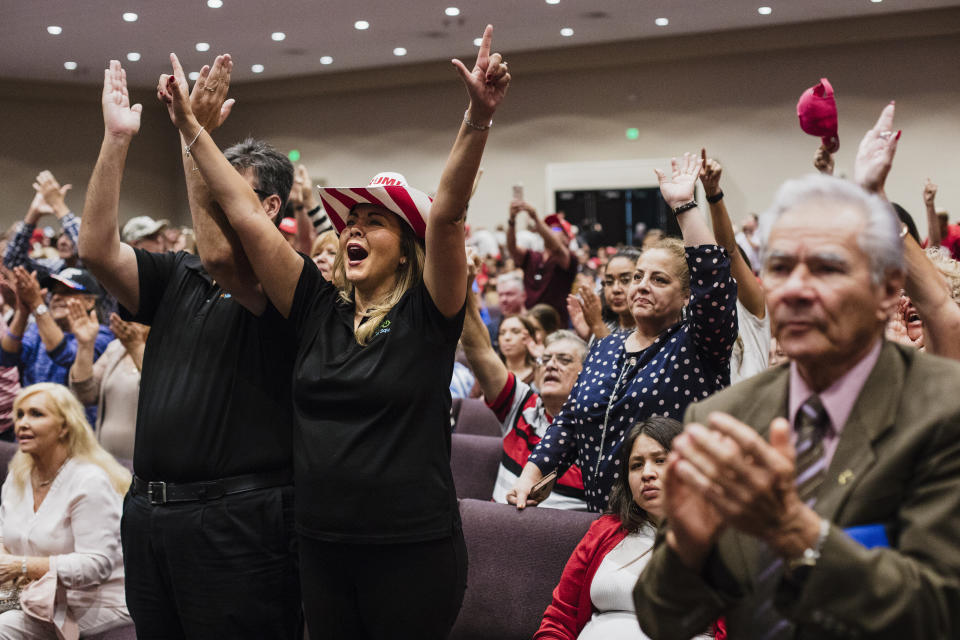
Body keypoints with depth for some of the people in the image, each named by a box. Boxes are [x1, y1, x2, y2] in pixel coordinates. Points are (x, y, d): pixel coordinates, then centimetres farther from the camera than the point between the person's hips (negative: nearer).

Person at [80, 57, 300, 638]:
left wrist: (194, 136, -26)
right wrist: (117, 137, -6)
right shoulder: (176, 279, 13)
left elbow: (218, 254, -25)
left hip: (237, 519, -6)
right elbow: (97, 249, -2)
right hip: (149, 511, 6)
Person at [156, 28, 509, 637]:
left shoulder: (427, 313, -5)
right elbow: (246, 213, 4)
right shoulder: (318, 308, 5)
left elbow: (447, 213, -20)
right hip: (323, 547, 4)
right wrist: (190, 124, 5)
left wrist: (478, 119, -32)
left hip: (414, 550, -4)